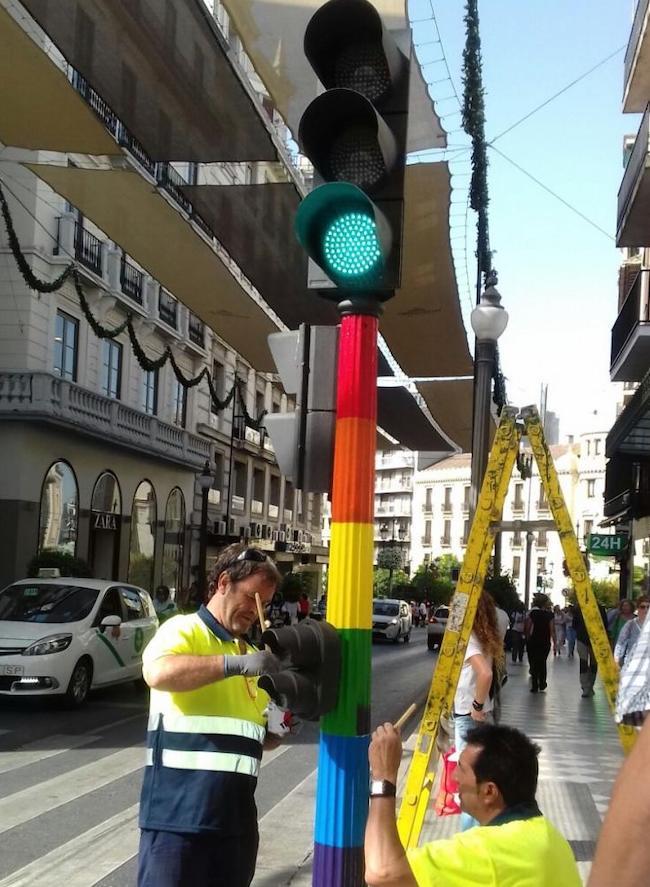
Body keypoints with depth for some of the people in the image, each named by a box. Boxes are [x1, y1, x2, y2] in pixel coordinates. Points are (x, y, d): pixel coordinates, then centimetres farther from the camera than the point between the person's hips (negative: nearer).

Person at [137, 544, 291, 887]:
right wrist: (237, 664, -30)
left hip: (236, 814, 7)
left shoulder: (252, 653, 18)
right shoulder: (182, 630, -3)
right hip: (178, 810, -7)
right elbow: (158, 673, -27)